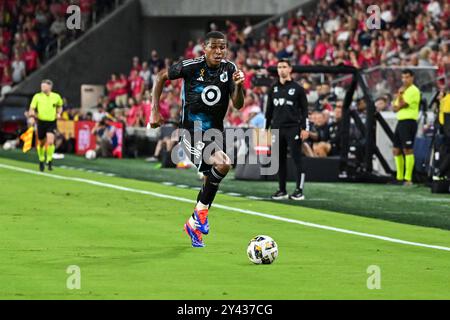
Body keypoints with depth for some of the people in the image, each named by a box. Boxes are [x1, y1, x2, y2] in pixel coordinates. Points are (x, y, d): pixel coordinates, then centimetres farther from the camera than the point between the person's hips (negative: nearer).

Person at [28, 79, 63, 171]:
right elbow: (32, 108, -1)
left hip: (52, 123, 0)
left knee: (50, 142, -19)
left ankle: (49, 161, -8)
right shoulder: (37, 96, -1)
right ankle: (41, 161, 30)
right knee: (41, 143, 8)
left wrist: (58, 113, 4)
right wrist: (32, 116, -20)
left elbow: (60, 106, 22)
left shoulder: (56, 97, 3)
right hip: (41, 122, 0)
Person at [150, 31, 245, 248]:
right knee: (222, 164, -28)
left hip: (215, 132, 5)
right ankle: (202, 208, -9)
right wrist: (155, 110, -4)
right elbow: (161, 77, 0)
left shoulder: (230, 69, -4)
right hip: (191, 130, -5)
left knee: (208, 180, 14)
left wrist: (238, 86, -26)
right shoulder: (191, 67, -13)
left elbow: (238, 105, -6)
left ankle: (194, 223, 37)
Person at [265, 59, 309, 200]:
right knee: (280, 160, 6)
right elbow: (269, 110, 18)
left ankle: (299, 190, -5)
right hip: (277, 128, 4)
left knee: (297, 159, -7)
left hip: (293, 128, -4)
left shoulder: (297, 88, 1)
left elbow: (304, 109, -1)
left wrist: (305, 128, -9)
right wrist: (266, 128, 14)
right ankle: (282, 190, 12)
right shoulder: (273, 89, 13)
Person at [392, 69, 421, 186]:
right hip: (400, 122, 9)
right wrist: (399, 95, -2)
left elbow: (401, 105, -16)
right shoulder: (403, 90, 20)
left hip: (409, 122, -9)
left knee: (407, 150, -11)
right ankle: (399, 177, 19)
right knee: (396, 150, 11)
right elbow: (395, 108, 13)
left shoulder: (413, 91, -9)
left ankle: (408, 178, -11)